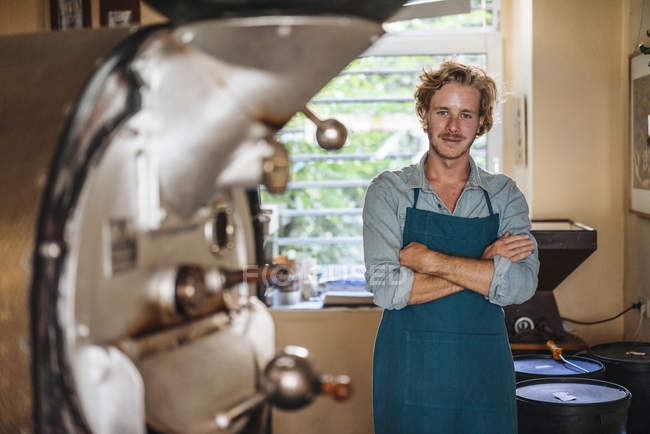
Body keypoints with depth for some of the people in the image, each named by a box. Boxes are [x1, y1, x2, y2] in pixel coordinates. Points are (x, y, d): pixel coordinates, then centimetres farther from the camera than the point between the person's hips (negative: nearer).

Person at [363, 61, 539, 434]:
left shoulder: (505, 194, 3)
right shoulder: (388, 191, -2)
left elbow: (522, 285, -12)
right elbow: (385, 288, -14)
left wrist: (430, 260, -16)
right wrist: (484, 265, -15)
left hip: (484, 373, 2)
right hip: (408, 373, -1)